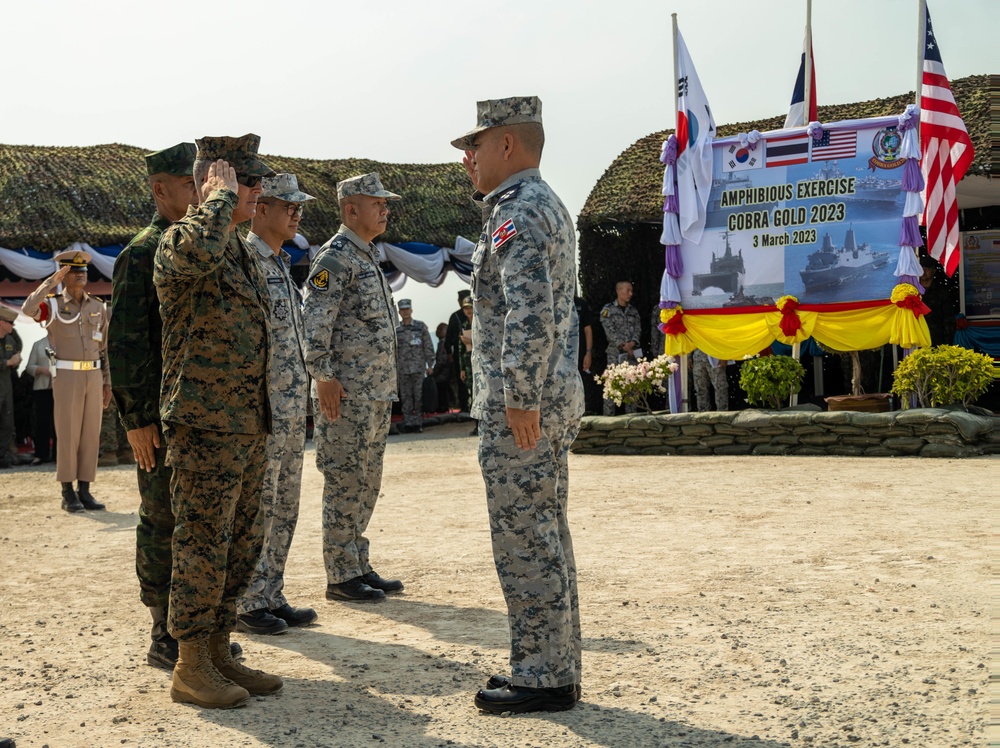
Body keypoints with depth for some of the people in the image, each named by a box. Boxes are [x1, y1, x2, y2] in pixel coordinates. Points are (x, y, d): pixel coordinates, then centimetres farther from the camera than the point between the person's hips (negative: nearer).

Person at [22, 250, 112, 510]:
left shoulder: (98, 307, 11)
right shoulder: (52, 305, -1)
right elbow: (28, 309, -25)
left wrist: (107, 383, 11)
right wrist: (52, 281, -25)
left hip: (93, 377, 4)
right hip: (66, 377, -4)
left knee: (90, 435, 4)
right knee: (67, 435, -4)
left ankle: (84, 491, 11)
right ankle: (68, 494, 4)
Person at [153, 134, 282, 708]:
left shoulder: (244, 252, 17)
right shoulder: (179, 241, -11)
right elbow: (197, 249, -39)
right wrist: (222, 193, -21)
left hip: (250, 426, 9)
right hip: (206, 426, -9)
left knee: (242, 543, 13)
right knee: (203, 546, -2)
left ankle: (218, 652, 24)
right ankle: (190, 668, 8)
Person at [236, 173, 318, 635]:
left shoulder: (281, 264, 17)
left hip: (292, 407, 9)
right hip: (262, 405, -9)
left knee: (284, 507, 13)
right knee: (256, 509, -2)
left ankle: (271, 597, 21)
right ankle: (245, 604, 7)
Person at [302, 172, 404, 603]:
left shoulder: (369, 257, 19)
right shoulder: (335, 257, -11)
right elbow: (314, 320, -18)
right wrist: (322, 376, -21)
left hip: (377, 392, 10)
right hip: (347, 391, -10)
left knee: (366, 483, 13)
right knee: (344, 482, -4)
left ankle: (359, 567, 21)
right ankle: (341, 576, 2)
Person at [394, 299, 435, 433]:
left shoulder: (421, 326, 4)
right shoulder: (396, 330, 8)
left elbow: (428, 347, 4)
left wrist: (430, 365, 0)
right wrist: (394, 368, 6)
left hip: (418, 367, -2)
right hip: (402, 369, 2)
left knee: (419, 397, -2)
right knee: (405, 397, 2)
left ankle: (418, 423, 3)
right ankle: (408, 423, 7)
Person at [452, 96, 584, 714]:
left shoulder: (518, 210, -15)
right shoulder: (548, 205, 18)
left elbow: (530, 314, -26)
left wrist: (521, 400, -24)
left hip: (520, 407, -11)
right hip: (555, 399, 11)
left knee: (525, 543, -4)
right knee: (547, 539, 14)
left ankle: (543, 678, 5)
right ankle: (555, 667, 23)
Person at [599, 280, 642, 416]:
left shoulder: (634, 311, 16)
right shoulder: (608, 309, 2)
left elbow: (638, 329, 7)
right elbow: (610, 331, -7)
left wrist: (632, 343, -12)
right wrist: (623, 346, -15)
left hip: (632, 352, 5)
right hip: (615, 352, -4)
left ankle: (631, 415, 9)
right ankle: (608, 416, -7)